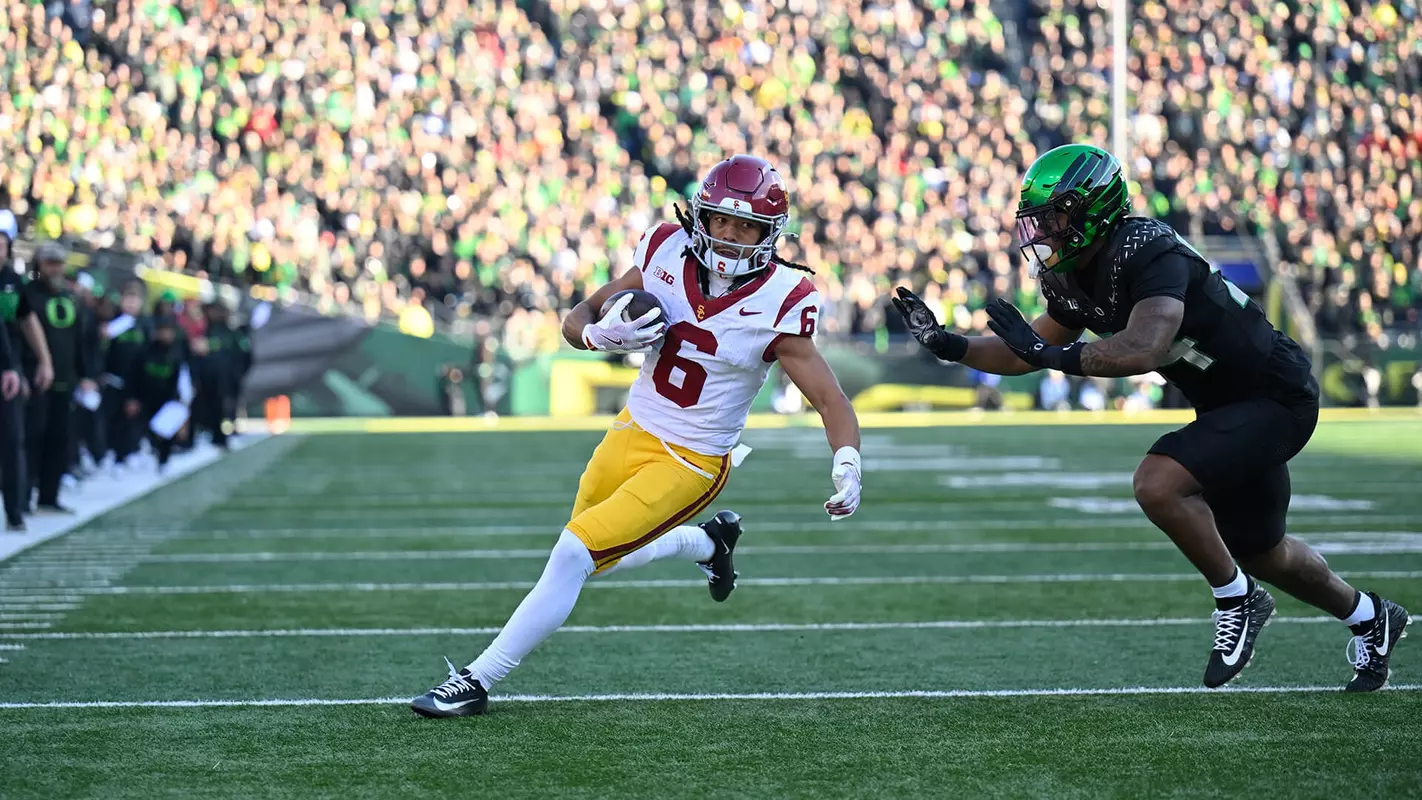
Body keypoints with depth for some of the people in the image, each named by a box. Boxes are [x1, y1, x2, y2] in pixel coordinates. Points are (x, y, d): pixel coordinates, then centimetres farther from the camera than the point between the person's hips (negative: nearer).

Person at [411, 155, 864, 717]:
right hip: (633, 433, 6)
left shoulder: (778, 303, -19)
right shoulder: (666, 254, -9)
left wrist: (848, 464, -35)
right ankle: (709, 542, 48)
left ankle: (476, 682, -4)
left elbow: (829, 400, -16)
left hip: (690, 463, -6)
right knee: (601, 559, 23)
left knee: (574, 553, -15)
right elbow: (577, 319, 0)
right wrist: (600, 334, -24)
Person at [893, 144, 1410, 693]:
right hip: (1225, 404, 10)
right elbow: (1030, 354, 12)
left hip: (1273, 396, -10)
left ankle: (1236, 600, -6)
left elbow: (1143, 351, -42)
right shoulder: (1071, 280, -1)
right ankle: (1369, 617, 45)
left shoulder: (1146, 252, -28)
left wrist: (1051, 352, -36)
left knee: (1159, 484, -27)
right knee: (1259, 554, 21)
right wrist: (947, 345, 2)